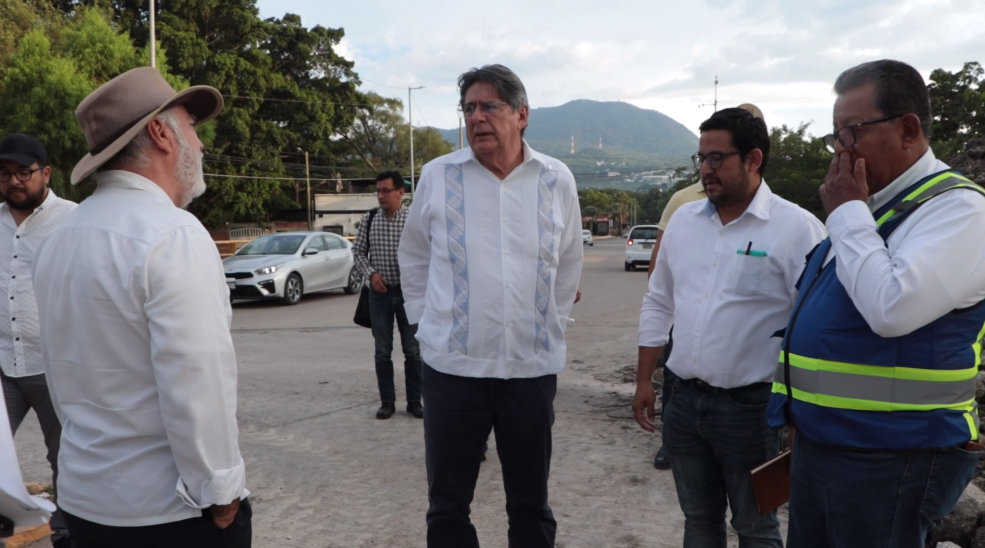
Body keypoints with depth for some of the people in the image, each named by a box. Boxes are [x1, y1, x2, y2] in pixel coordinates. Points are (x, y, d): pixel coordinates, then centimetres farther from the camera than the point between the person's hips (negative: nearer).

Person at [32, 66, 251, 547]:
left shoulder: (58, 239, 5)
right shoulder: (172, 236, -21)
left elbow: (61, 372, 13)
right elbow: (197, 383, -25)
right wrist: (220, 492, -14)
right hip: (170, 509, -8)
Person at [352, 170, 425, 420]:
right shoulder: (369, 219, 2)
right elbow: (358, 250, 9)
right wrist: (371, 273, -5)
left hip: (408, 292, -2)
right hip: (380, 293, 2)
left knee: (412, 350, 6)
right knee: (382, 351, 8)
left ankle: (414, 400, 19)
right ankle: (387, 401, 20)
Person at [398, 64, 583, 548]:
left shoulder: (557, 180, 1)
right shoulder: (437, 175, -2)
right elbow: (413, 258, 10)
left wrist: (552, 324, 12)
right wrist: (425, 320, 6)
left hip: (533, 366, 1)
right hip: (452, 364, -1)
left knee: (531, 502, 15)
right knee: (447, 503, 11)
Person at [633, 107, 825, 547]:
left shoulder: (796, 228, -11)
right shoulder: (683, 219, 6)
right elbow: (658, 304, 13)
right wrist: (644, 381, 12)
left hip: (750, 407, -5)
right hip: (684, 400, 5)